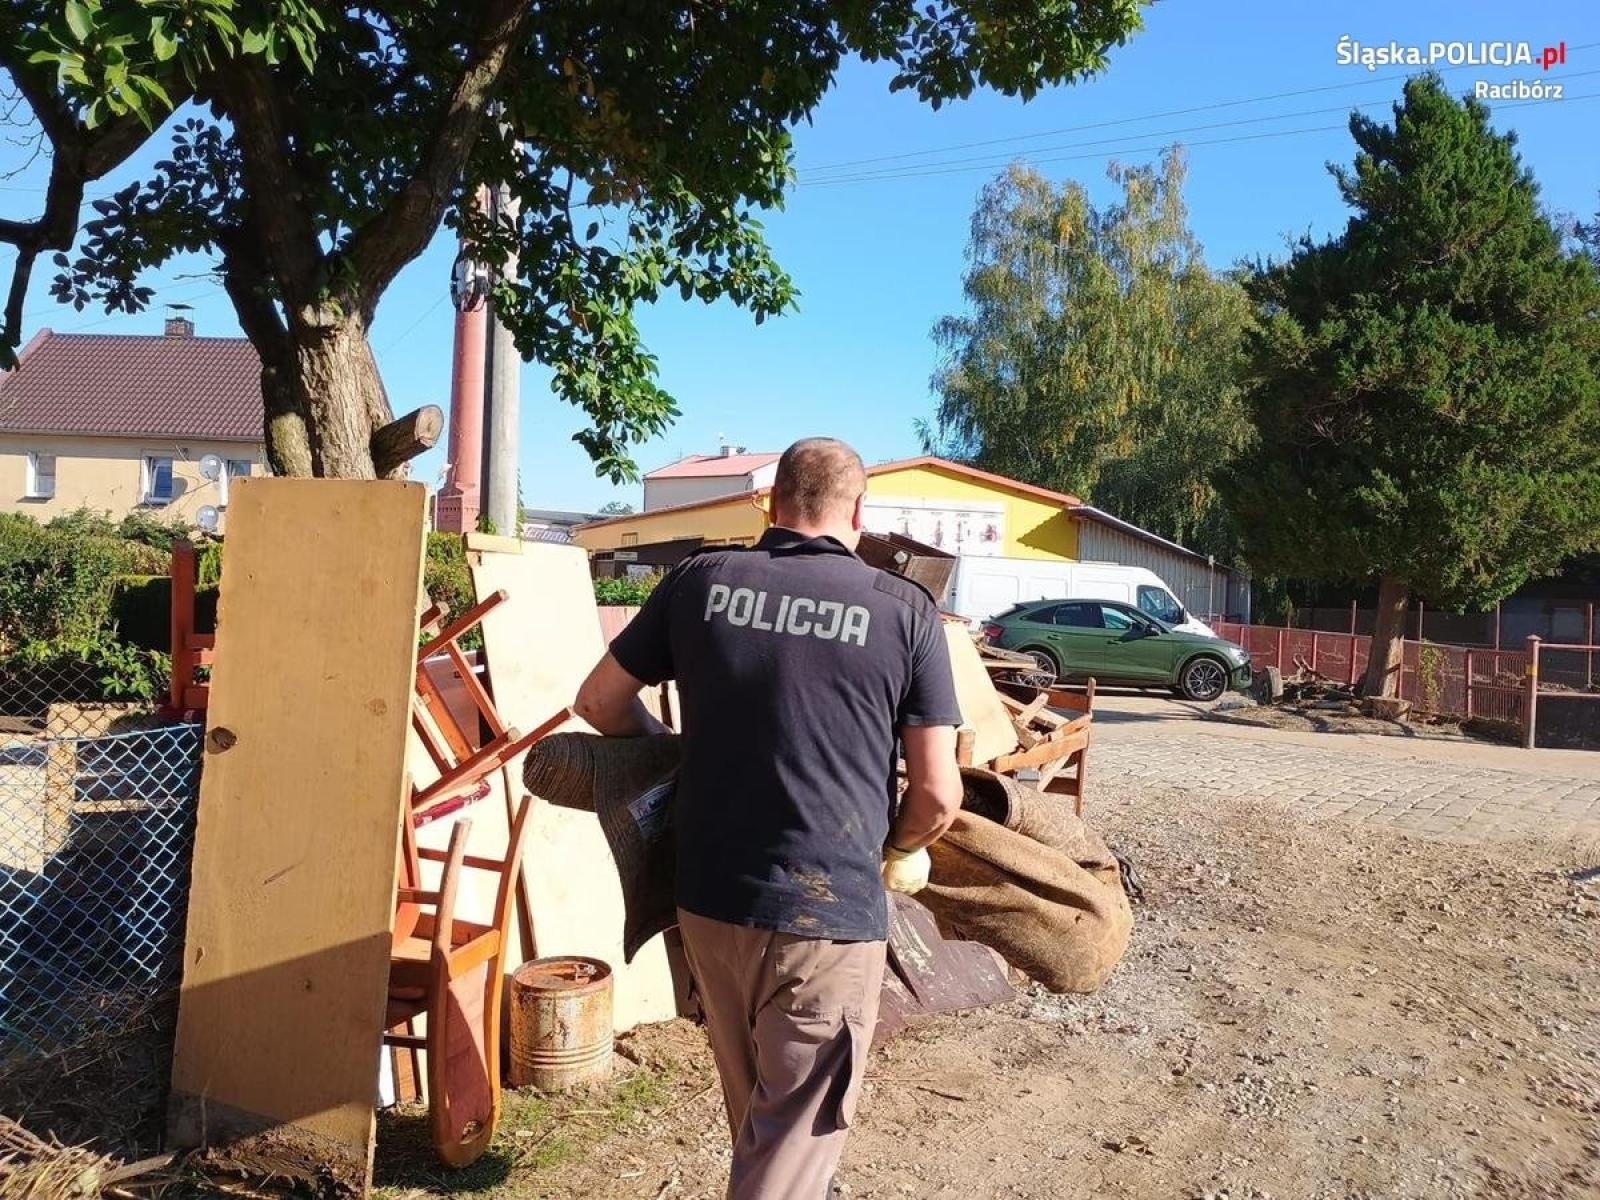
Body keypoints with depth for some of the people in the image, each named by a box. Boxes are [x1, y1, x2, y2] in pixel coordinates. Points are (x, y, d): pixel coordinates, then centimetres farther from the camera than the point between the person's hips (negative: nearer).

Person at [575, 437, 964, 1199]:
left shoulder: (700, 580, 0)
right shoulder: (905, 610, -7)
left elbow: (598, 701, 9)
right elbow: (937, 794, -7)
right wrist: (896, 853, 14)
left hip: (707, 898, 4)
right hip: (828, 913, -4)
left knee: (754, 1113, 26)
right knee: (796, 1135, 10)